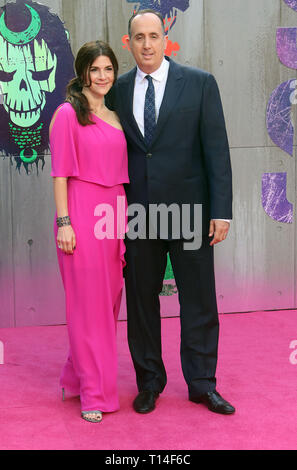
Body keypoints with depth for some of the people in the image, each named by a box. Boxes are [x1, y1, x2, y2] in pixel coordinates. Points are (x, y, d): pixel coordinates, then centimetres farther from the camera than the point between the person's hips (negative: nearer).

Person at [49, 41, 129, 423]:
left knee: (109, 301, 10)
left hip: (114, 214, 7)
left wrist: (126, 219, 13)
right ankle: (94, 394, 8)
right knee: (87, 304, -2)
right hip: (82, 214, -7)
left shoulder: (115, 118, 16)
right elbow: (60, 172, -8)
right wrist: (63, 222, -14)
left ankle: (78, 377, 26)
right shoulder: (68, 113, -4)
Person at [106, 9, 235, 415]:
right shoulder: (119, 90, 6)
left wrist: (222, 210, -10)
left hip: (189, 211, -2)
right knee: (141, 301, 10)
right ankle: (149, 383, 26)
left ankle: (202, 385, 22)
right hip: (137, 212, 2)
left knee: (199, 303, 6)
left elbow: (216, 148, -4)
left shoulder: (200, 83, -1)